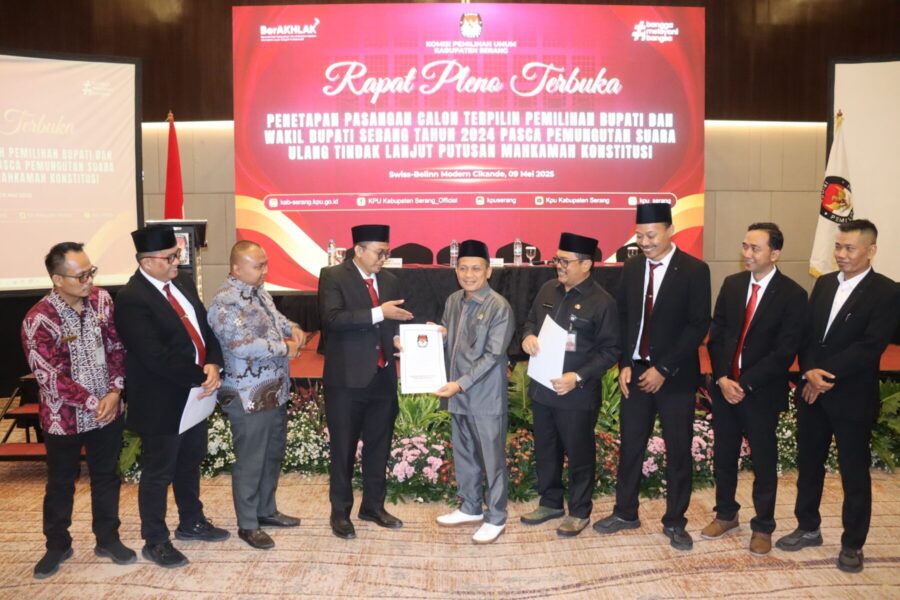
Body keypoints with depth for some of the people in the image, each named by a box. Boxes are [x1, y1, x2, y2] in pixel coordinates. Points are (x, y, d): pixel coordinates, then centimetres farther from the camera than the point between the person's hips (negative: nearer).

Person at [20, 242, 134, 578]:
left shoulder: (102, 301, -5)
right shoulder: (39, 320, -18)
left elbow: (117, 348, 0)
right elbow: (50, 378, -18)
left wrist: (114, 392, -11)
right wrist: (93, 403, -16)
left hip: (108, 411, 4)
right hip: (65, 419, -3)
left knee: (107, 477, 16)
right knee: (61, 484, 15)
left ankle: (108, 539, 33)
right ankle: (57, 545, 35)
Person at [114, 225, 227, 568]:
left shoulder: (182, 282, 4)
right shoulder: (132, 299, -21)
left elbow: (204, 326, 7)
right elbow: (156, 357, -26)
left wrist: (213, 365, -11)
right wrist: (201, 378, -18)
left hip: (195, 394, 8)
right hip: (161, 401, -8)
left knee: (190, 464, 22)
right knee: (158, 473, 9)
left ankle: (191, 522, 41)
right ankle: (155, 542, 25)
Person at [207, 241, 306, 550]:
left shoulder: (259, 291, 9)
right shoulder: (225, 302, -20)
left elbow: (276, 317, 23)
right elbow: (242, 346, -29)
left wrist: (292, 328, 0)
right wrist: (285, 348, -19)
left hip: (276, 390, 9)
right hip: (248, 396, -9)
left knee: (273, 454, 20)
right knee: (250, 461, 5)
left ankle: (266, 510, 37)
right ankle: (247, 525, 21)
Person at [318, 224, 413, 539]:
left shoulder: (390, 281, 10)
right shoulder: (333, 276, -8)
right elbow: (332, 319, -22)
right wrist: (378, 313, -25)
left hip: (383, 377, 6)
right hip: (346, 379, -6)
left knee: (379, 446, 16)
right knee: (343, 449, 7)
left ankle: (373, 506, 32)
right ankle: (340, 512, 23)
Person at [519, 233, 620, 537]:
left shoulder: (602, 302, -13)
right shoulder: (548, 290, 5)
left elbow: (610, 350, -12)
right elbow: (531, 320, 18)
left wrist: (578, 377, -22)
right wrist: (528, 336, -6)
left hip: (577, 394, -6)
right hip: (542, 388, 6)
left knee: (579, 454, 9)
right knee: (545, 450, 18)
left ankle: (579, 512, 27)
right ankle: (550, 503, 37)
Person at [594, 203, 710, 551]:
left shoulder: (694, 270, -9)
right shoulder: (631, 268, 5)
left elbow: (698, 325, -12)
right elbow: (622, 318, 8)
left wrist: (663, 369, -15)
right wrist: (625, 364, -2)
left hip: (675, 376, -3)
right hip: (635, 371, 4)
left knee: (678, 451, 7)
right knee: (630, 446, 11)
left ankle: (675, 521, 22)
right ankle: (625, 512, 27)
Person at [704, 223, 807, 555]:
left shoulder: (792, 295, -11)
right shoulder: (732, 284, 3)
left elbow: (785, 352, -14)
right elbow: (716, 335, 4)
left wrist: (745, 384, -16)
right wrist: (722, 378, -8)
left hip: (762, 391, -4)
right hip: (724, 387, 4)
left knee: (764, 462, 10)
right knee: (723, 455, 15)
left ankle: (763, 526, 28)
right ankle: (726, 514, 34)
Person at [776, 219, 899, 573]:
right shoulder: (823, 284, 8)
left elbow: (869, 347, -19)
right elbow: (806, 334, 5)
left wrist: (825, 374, -18)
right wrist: (809, 372, -11)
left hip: (852, 397, -5)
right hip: (812, 392, 6)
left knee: (854, 473, 8)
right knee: (808, 464, 16)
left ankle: (852, 544, 23)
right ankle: (808, 529, 32)